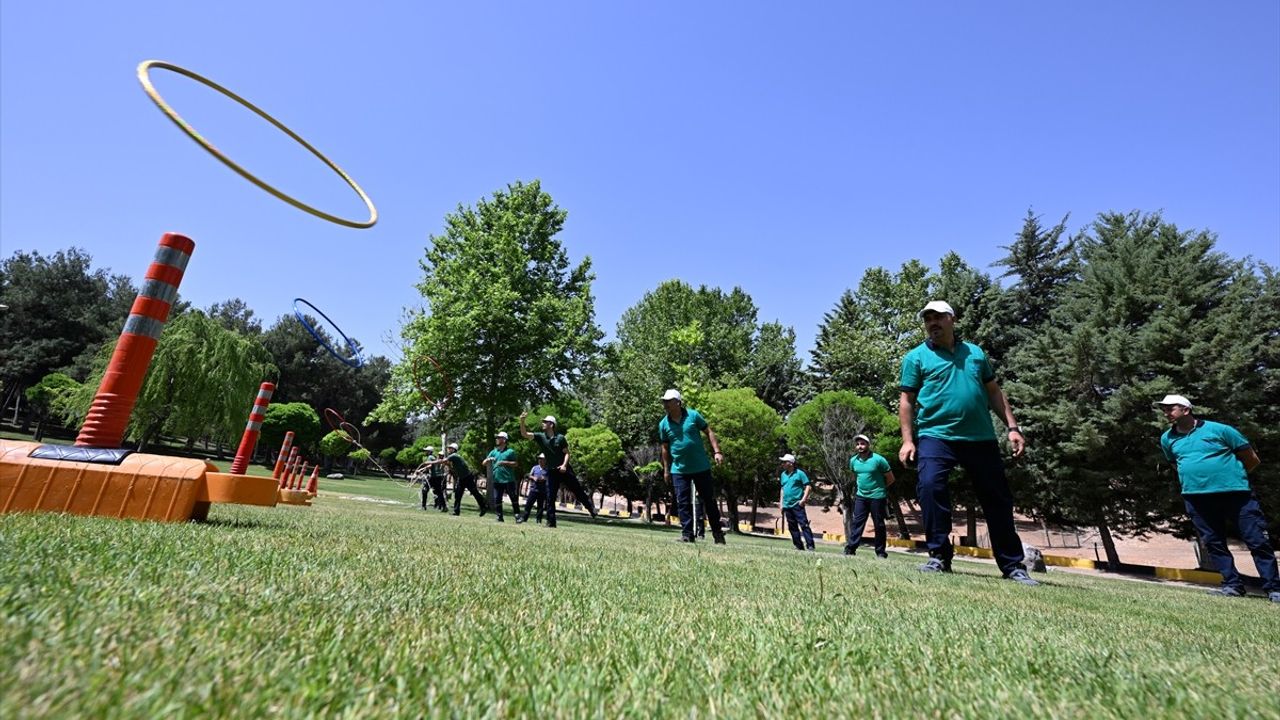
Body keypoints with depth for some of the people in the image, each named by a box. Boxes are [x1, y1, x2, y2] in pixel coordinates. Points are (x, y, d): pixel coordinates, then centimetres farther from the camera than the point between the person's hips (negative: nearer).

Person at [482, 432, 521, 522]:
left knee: (514, 498, 0)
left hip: (509, 480, -4)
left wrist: (505, 462, -18)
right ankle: (499, 517, 13)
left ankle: (517, 515, 8)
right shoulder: (493, 452, 12)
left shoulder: (510, 451, 0)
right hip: (496, 480, 4)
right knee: (497, 499, 4)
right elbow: (484, 463, 10)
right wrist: (488, 460, -12)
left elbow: (515, 464, -4)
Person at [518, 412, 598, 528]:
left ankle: (592, 508, 24)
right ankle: (551, 522, 8)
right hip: (551, 472, 2)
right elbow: (525, 434, -14)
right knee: (550, 498, 0)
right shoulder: (540, 437, -2)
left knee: (578, 491, 5)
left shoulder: (560, 437, -6)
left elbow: (567, 453, -2)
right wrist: (522, 421, -29)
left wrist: (564, 465, -18)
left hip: (564, 470, -2)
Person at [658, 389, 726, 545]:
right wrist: (666, 470, 10)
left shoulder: (693, 415, -6)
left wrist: (717, 451, -11)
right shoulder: (663, 424, 0)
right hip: (679, 470, 2)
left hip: (701, 467, -1)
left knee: (709, 500, 8)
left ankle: (718, 533, 22)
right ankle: (687, 534, 8)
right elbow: (665, 448, 9)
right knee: (683, 502, -1)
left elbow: (709, 432, -1)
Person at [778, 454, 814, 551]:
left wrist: (804, 499, -14)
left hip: (797, 504, -7)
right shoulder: (783, 475, 14)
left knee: (804, 525, -9)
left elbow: (807, 486, -6)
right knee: (792, 527, 9)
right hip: (787, 506, 7)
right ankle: (799, 546, 16)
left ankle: (810, 546, -5)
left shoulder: (799, 473, -5)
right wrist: (781, 503, 16)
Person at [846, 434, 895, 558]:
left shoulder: (878, 459, -13)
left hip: (877, 497, -4)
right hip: (860, 496, 4)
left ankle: (880, 551, 14)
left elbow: (890, 478, -3)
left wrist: (879, 487, 7)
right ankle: (850, 548, -1)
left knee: (879, 525, 5)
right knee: (856, 522, 0)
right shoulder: (853, 460, 2)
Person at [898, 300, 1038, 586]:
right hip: (936, 436, -3)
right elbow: (907, 400, 0)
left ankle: (1013, 566, 25)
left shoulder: (975, 352, 15)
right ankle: (939, 556, -9)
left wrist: (1012, 427, 9)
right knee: (930, 485, -23)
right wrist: (908, 440, -8)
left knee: (998, 499, 9)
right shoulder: (916, 357, 3)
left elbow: (994, 392, 18)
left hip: (981, 438, 4)